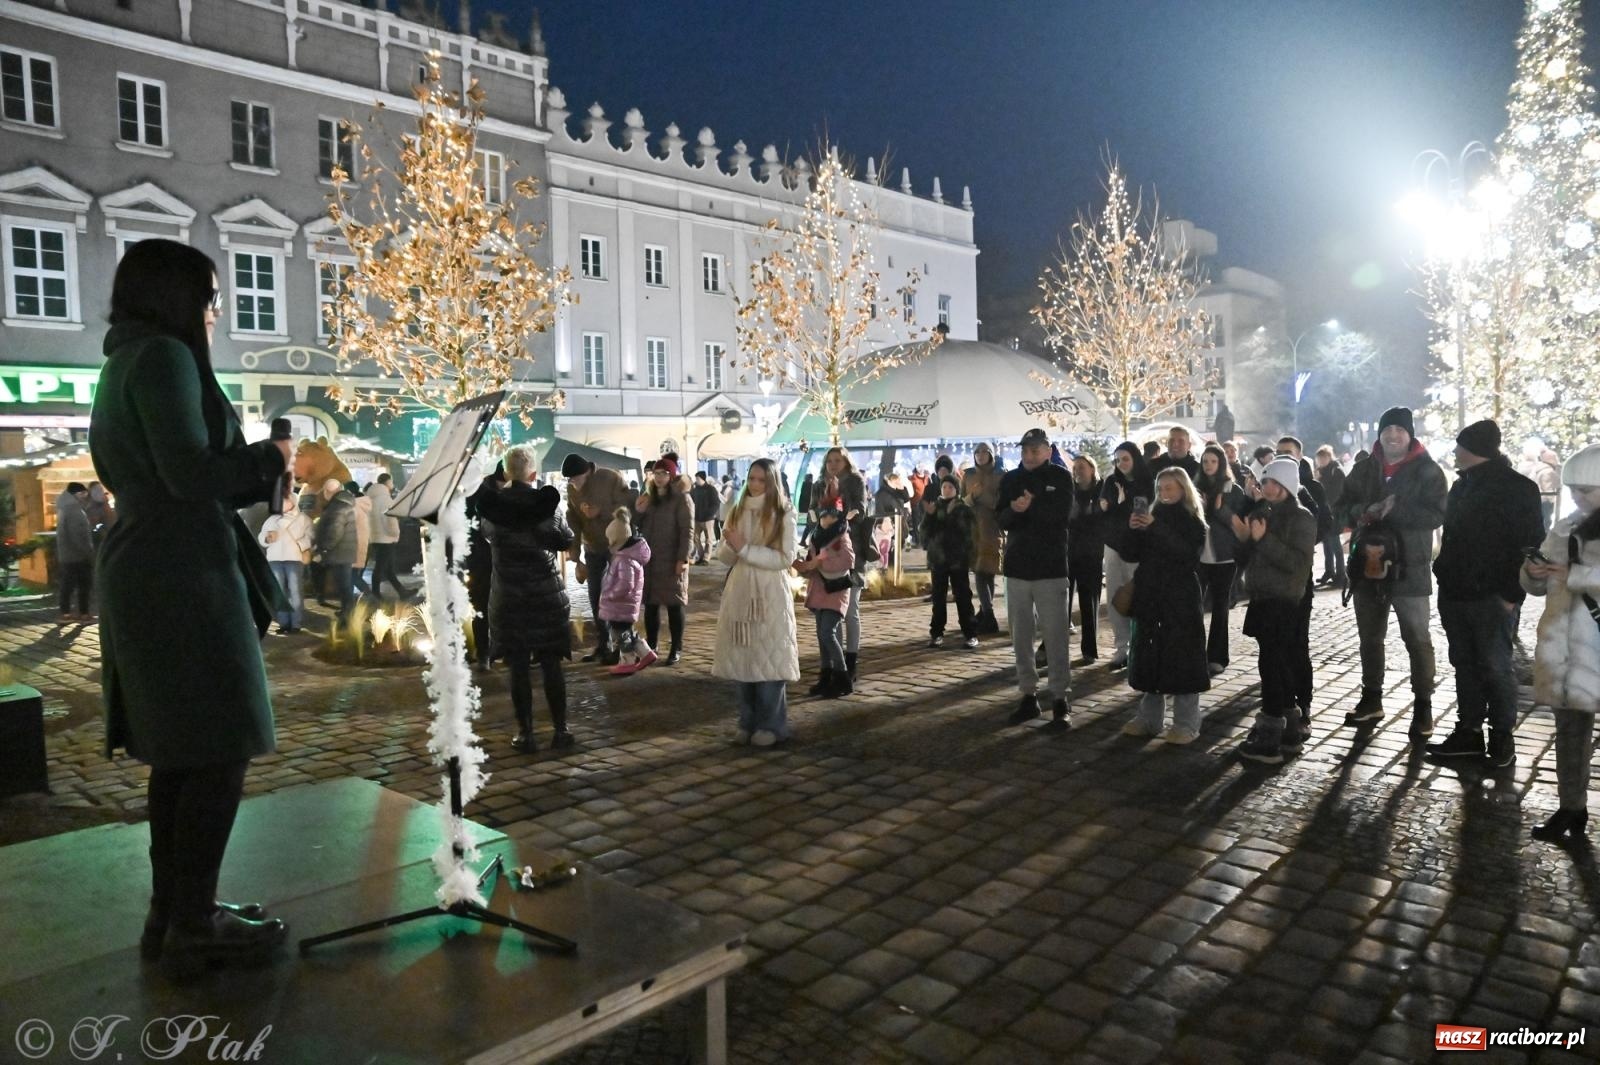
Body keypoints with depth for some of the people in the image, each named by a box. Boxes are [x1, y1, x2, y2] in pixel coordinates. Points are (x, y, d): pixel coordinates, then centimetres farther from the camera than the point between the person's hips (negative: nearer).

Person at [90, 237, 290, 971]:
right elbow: (192, 474, -20)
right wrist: (269, 456, -4)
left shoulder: (125, 363, 20)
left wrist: (262, 476, 13)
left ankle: (172, 911, 22)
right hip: (185, 580, -10)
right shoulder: (164, 355, -10)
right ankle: (192, 925, 3)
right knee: (220, 753, -5)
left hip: (151, 577, 10)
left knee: (180, 753, 14)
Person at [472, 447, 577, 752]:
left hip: (509, 595, 1)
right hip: (547, 593, 0)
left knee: (519, 667, 5)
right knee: (551, 664, 6)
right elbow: (566, 541, 3)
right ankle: (561, 730, 10)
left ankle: (526, 733, 7)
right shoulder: (545, 501, -6)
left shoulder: (492, 501, -5)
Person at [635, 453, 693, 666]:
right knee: (650, 603, 10)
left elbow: (687, 530, -12)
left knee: (673, 604, 0)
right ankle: (651, 645, 21)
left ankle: (676, 649, 8)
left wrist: (682, 559, -18)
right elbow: (641, 528, 19)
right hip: (649, 558, 6)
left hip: (671, 560, -6)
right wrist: (638, 512, -1)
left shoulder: (681, 498, -6)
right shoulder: (649, 497, 15)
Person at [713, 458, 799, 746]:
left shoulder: (784, 515, -4)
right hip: (739, 593, 5)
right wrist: (731, 546, -14)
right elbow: (724, 556, 9)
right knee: (742, 658, 7)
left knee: (768, 659, -2)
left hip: (770, 595, -4)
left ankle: (772, 724, 10)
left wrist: (746, 548, -18)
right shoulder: (738, 512, 10)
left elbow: (785, 558, -12)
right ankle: (748, 721, 19)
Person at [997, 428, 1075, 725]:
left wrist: (1031, 506, -16)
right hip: (1017, 567, 4)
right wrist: (1014, 509, -20)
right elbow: (1002, 519, -1)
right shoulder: (1010, 479, 9)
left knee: (1056, 636, -3)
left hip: (1051, 567, -3)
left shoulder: (1060, 477, 1)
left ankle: (1061, 698, 6)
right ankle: (1029, 696, 15)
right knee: (1020, 636, 6)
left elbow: (1061, 514, -13)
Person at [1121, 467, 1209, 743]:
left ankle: (1186, 725, 3)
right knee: (1150, 657, 8)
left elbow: (1187, 554, -20)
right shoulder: (1154, 515, 11)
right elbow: (1133, 554, 10)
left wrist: (1156, 528, -26)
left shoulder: (1194, 523, -2)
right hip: (1151, 597, 5)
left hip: (1181, 600, -5)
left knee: (1181, 658, -3)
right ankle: (1149, 718, 17)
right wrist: (1134, 530, -9)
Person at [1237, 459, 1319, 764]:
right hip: (1263, 600, 8)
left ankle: (1269, 740, -6)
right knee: (1281, 668, 12)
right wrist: (1247, 538, 1)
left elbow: (1298, 562, -19)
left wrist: (1264, 539, -22)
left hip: (1285, 603, -8)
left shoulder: (1301, 518, -8)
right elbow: (1252, 555, 20)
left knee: (1272, 667, -9)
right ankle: (1291, 730, 21)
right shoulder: (1264, 513, 14)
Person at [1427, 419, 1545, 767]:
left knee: (1495, 667, 0)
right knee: (1465, 665, 12)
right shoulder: (1462, 486, 15)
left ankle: (1503, 736, 13)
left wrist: (1512, 594, -15)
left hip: (1491, 597, -7)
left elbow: (1530, 545, -10)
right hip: (1455, 594, 7)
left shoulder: (1517, 488, -8)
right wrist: (1444, 576, 11)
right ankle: (1469, 732, 20)